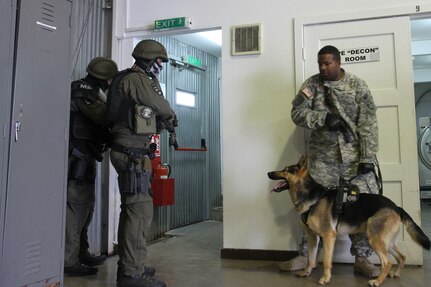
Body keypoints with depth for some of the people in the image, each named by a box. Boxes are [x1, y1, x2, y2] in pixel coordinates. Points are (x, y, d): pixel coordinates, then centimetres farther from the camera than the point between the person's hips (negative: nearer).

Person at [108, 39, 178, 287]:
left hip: (130, 152, 10)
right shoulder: (137, 79, -12)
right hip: (133, 153, -10)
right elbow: (163, 108, -10)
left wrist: (163, 121, 14)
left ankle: (128, 265, 23)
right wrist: (172, 118, 10)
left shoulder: (131, 80, 19)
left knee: (131, 210, 14)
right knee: (141, 210, -9)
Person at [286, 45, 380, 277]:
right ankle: (305, 255, 16)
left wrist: (367, 158, -12)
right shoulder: (312, 84, 4)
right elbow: (297, 113, -2)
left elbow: (368, 124, -5)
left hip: (354, 155, 0)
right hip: (322, 155, 1)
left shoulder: (357, 86, -1)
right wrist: (324, 118, -17)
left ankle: (362, 258, 15)